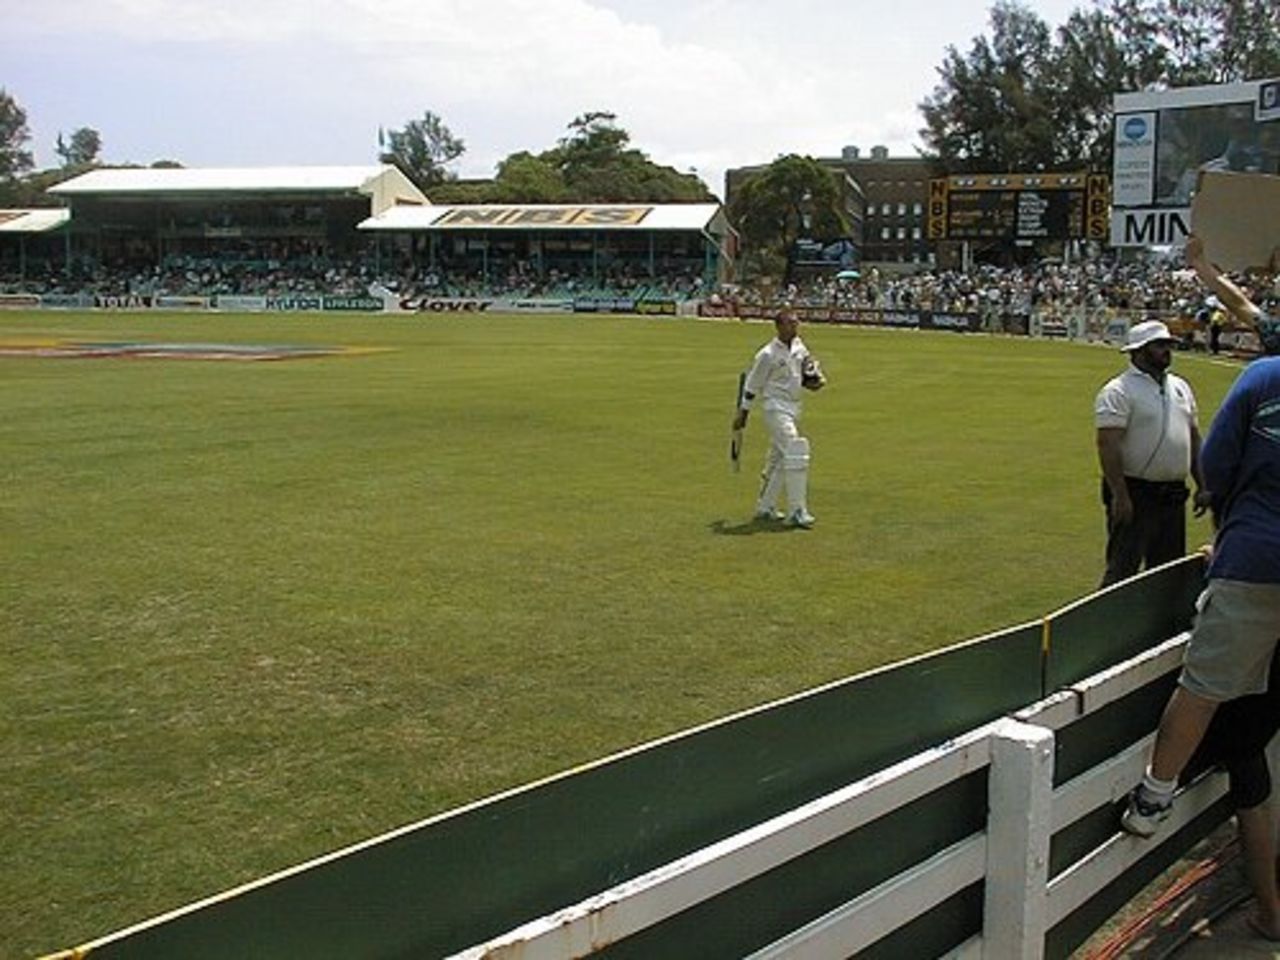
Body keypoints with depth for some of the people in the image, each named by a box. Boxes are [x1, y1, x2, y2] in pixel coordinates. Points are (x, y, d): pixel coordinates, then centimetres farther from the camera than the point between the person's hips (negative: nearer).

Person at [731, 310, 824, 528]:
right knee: (795, 454, -17)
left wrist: (815, 379, 2)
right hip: (776, 407, -8)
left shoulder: (798, 345, 6)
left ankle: (765, 507, 26)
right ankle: (796, 512, -16)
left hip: (794, 407, 8)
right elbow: (752, 384, -8)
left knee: (778, 458, 14)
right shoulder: (768, 354, -15)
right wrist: (742, 413, -4)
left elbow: (808, 365, 24)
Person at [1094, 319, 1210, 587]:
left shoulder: (1181, 387, 15)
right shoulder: (1118, 391, -11)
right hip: (1135, 495, -8)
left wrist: (1202, 486, 13)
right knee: (1123, 568, -8)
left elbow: (1194, 437, 20)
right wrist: (1119, 495, -23)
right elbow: (1108, 445, -17)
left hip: (1174, 496, 8)